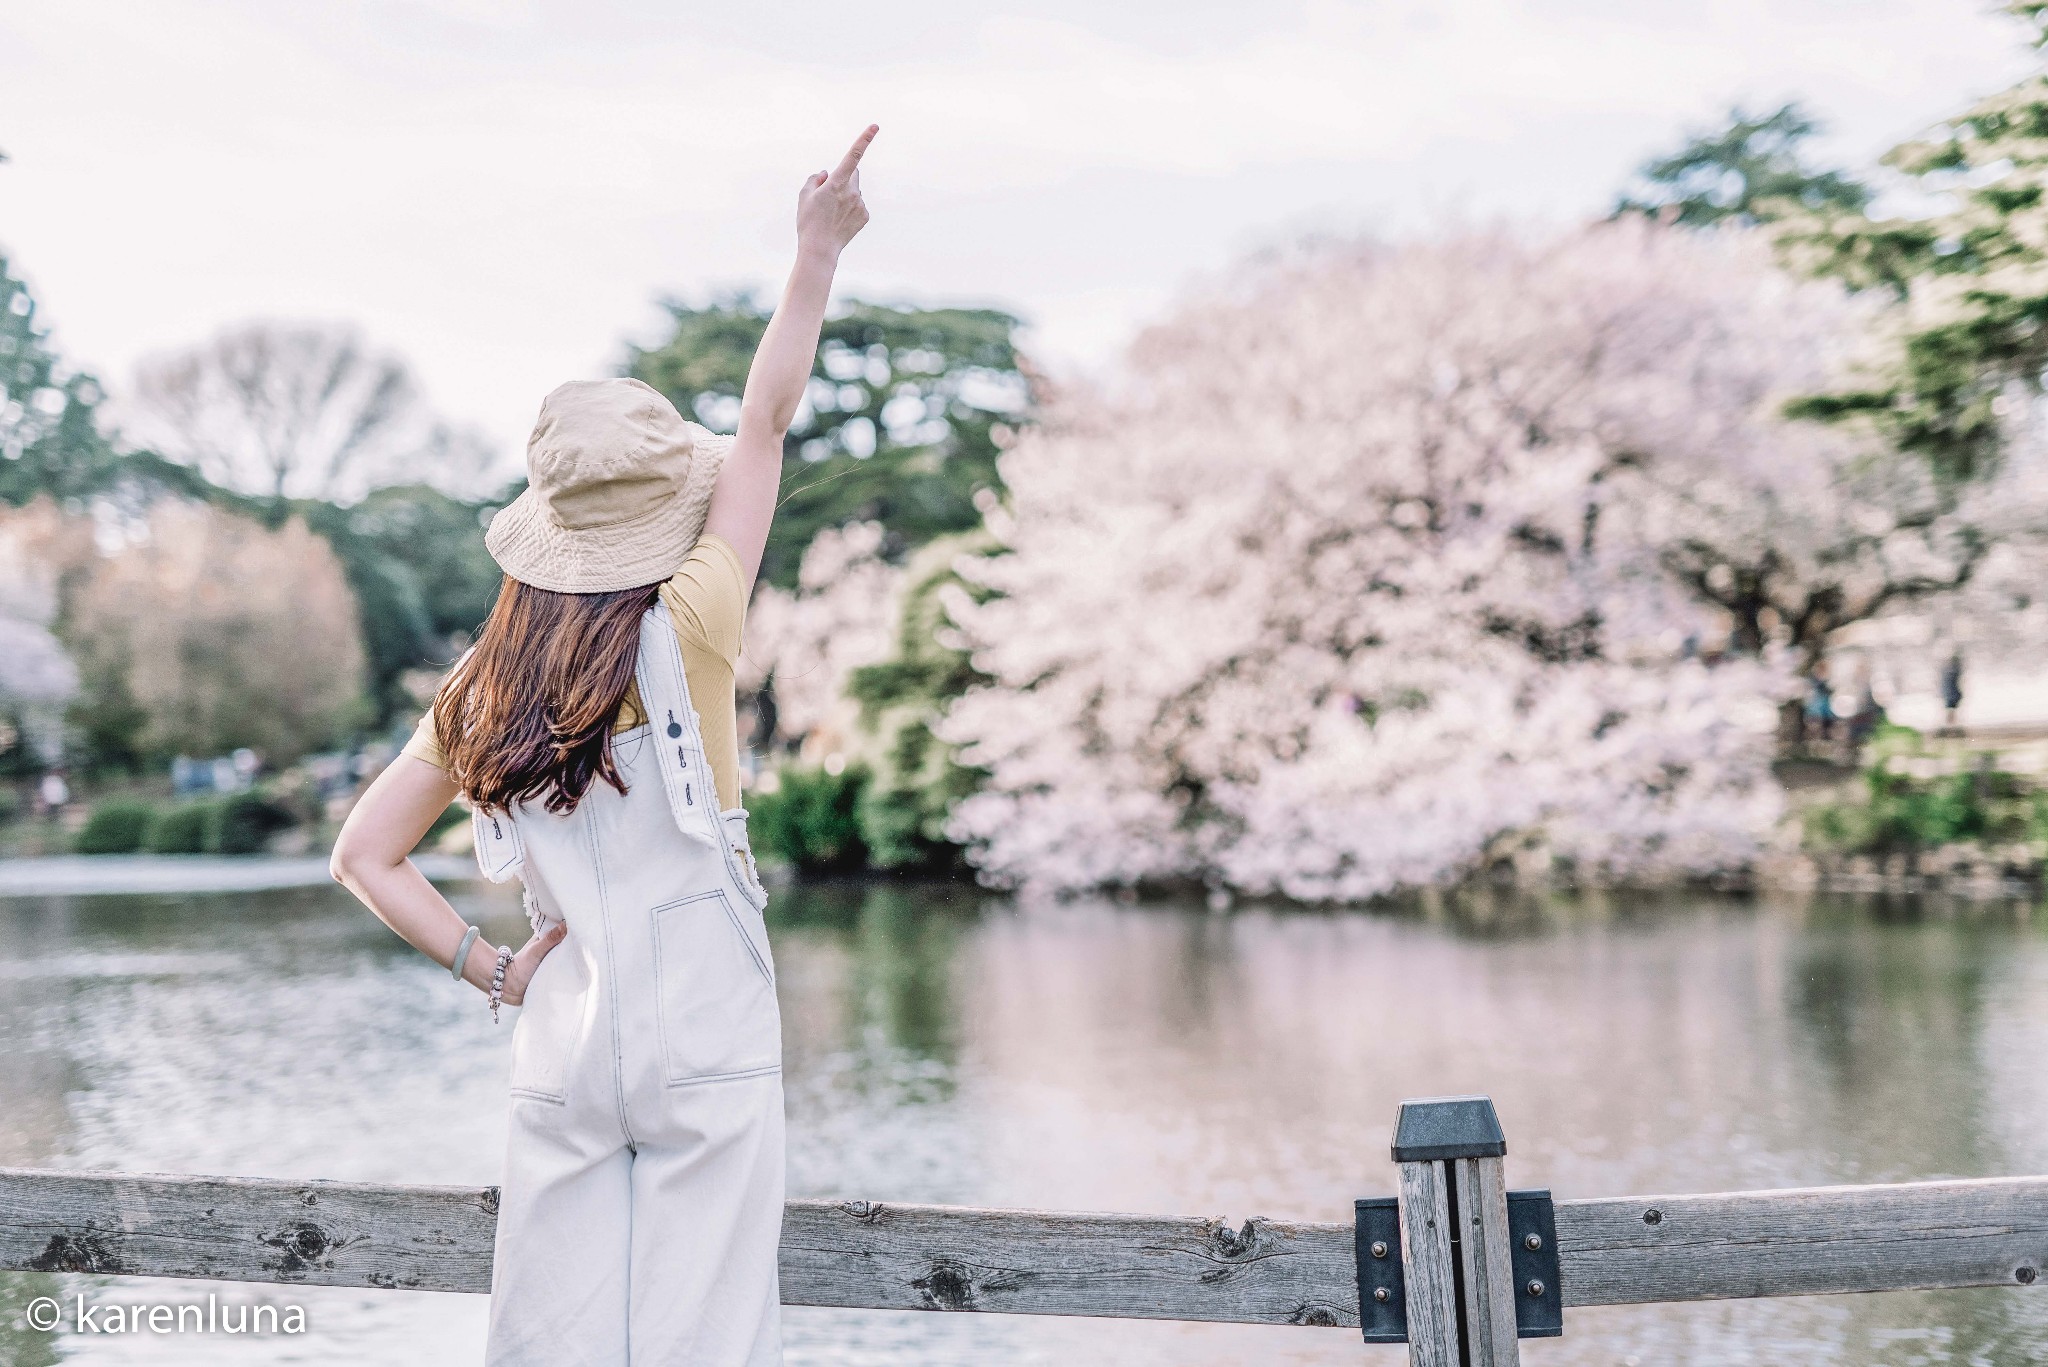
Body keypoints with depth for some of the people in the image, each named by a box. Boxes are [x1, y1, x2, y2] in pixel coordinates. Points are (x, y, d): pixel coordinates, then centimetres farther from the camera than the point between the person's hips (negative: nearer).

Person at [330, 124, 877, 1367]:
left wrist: (493, 969, 5)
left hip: (564, 1048, 4)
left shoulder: (487, 689, 3)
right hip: (708, 1044, -4)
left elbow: (365, 857, 5)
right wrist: (817, 254, 3)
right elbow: (766, 424, -3)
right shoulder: (686, 632, -8)